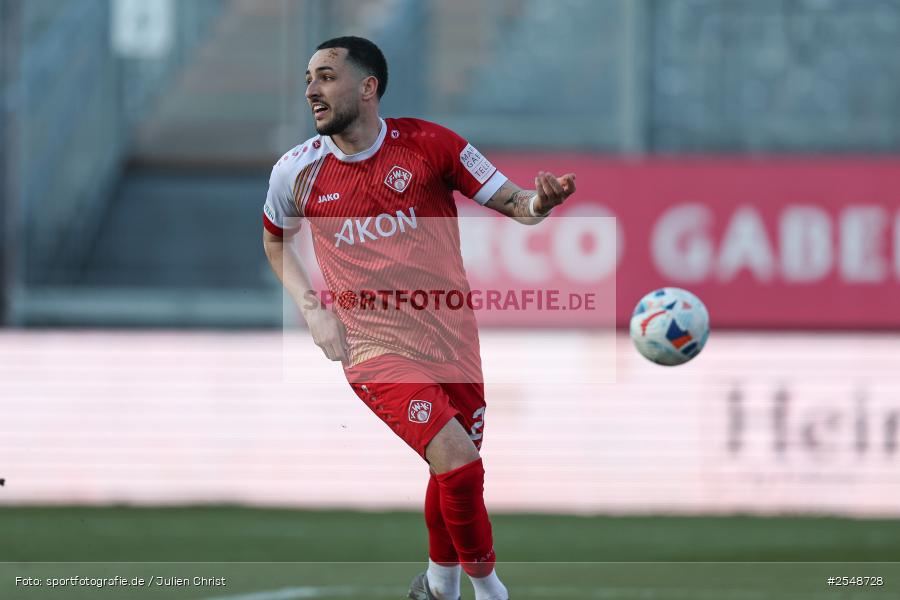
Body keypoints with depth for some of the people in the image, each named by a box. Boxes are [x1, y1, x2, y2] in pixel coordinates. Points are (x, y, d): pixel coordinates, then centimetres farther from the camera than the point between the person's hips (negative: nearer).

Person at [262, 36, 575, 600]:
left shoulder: (428, 144, -5)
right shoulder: (298, 172, -2)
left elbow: (510, 200, -2)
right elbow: (276, 240, 18)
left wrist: (536, 203, -26)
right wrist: (313, 310, 5)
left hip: (452, 340, 2)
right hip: (375, 348, -2)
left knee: (456, 474, 14)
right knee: (457, 460, -22)